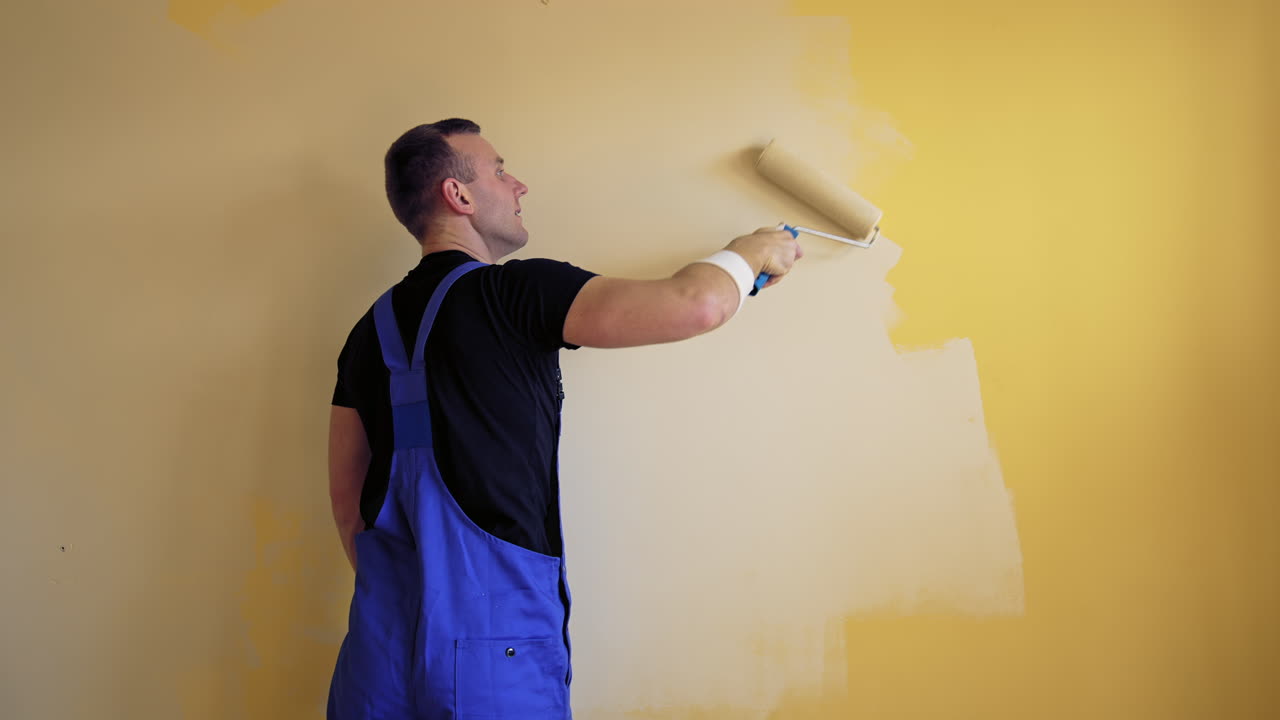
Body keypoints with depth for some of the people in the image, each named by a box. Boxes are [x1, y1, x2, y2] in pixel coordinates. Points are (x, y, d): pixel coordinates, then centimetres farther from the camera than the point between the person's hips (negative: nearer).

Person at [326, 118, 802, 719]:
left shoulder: (372, 330, 10)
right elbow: (696, 304, -16)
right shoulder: (514, 293, -10)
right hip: (490, 648, -6)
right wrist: (751, 251, 5)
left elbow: (347, 494, 14)